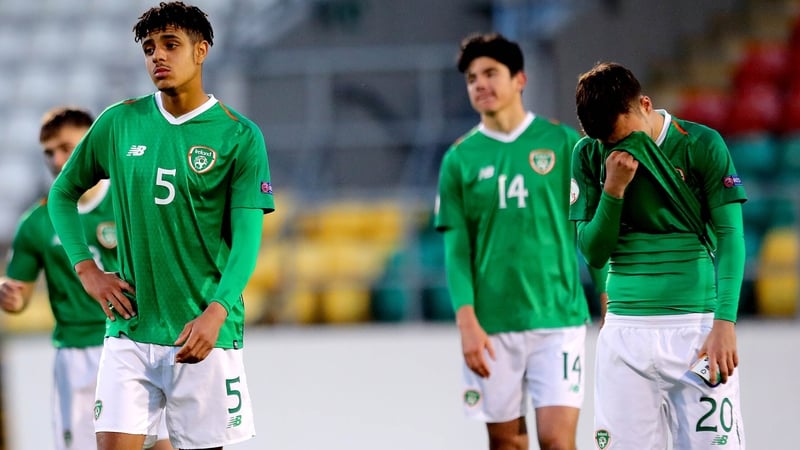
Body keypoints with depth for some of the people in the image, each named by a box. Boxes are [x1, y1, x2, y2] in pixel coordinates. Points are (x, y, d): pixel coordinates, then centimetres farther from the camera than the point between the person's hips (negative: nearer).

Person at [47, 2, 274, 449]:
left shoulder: (239, 136, -3)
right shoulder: (119, 123, 5)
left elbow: (247, 239, -9)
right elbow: (63, 193, 18)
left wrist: (215, 313, -24)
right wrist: (86, 269, 4)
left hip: (206, 332, -2)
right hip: (130, 330, 2)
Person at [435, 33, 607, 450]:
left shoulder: (562, 143, 2)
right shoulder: (460, 159, 5)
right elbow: (456, 248, 3)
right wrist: (467, 321, -8)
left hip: (558, 318, -2)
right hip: (492, 325, 2)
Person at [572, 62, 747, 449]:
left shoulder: (702, 145, -2)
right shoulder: (590, 155, 6)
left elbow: (730, 236, -5)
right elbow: (593, 253, 6)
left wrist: (724, 323, -16)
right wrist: (614, 188, -10)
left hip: (697, 327, -2)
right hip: (625, 329, 2)